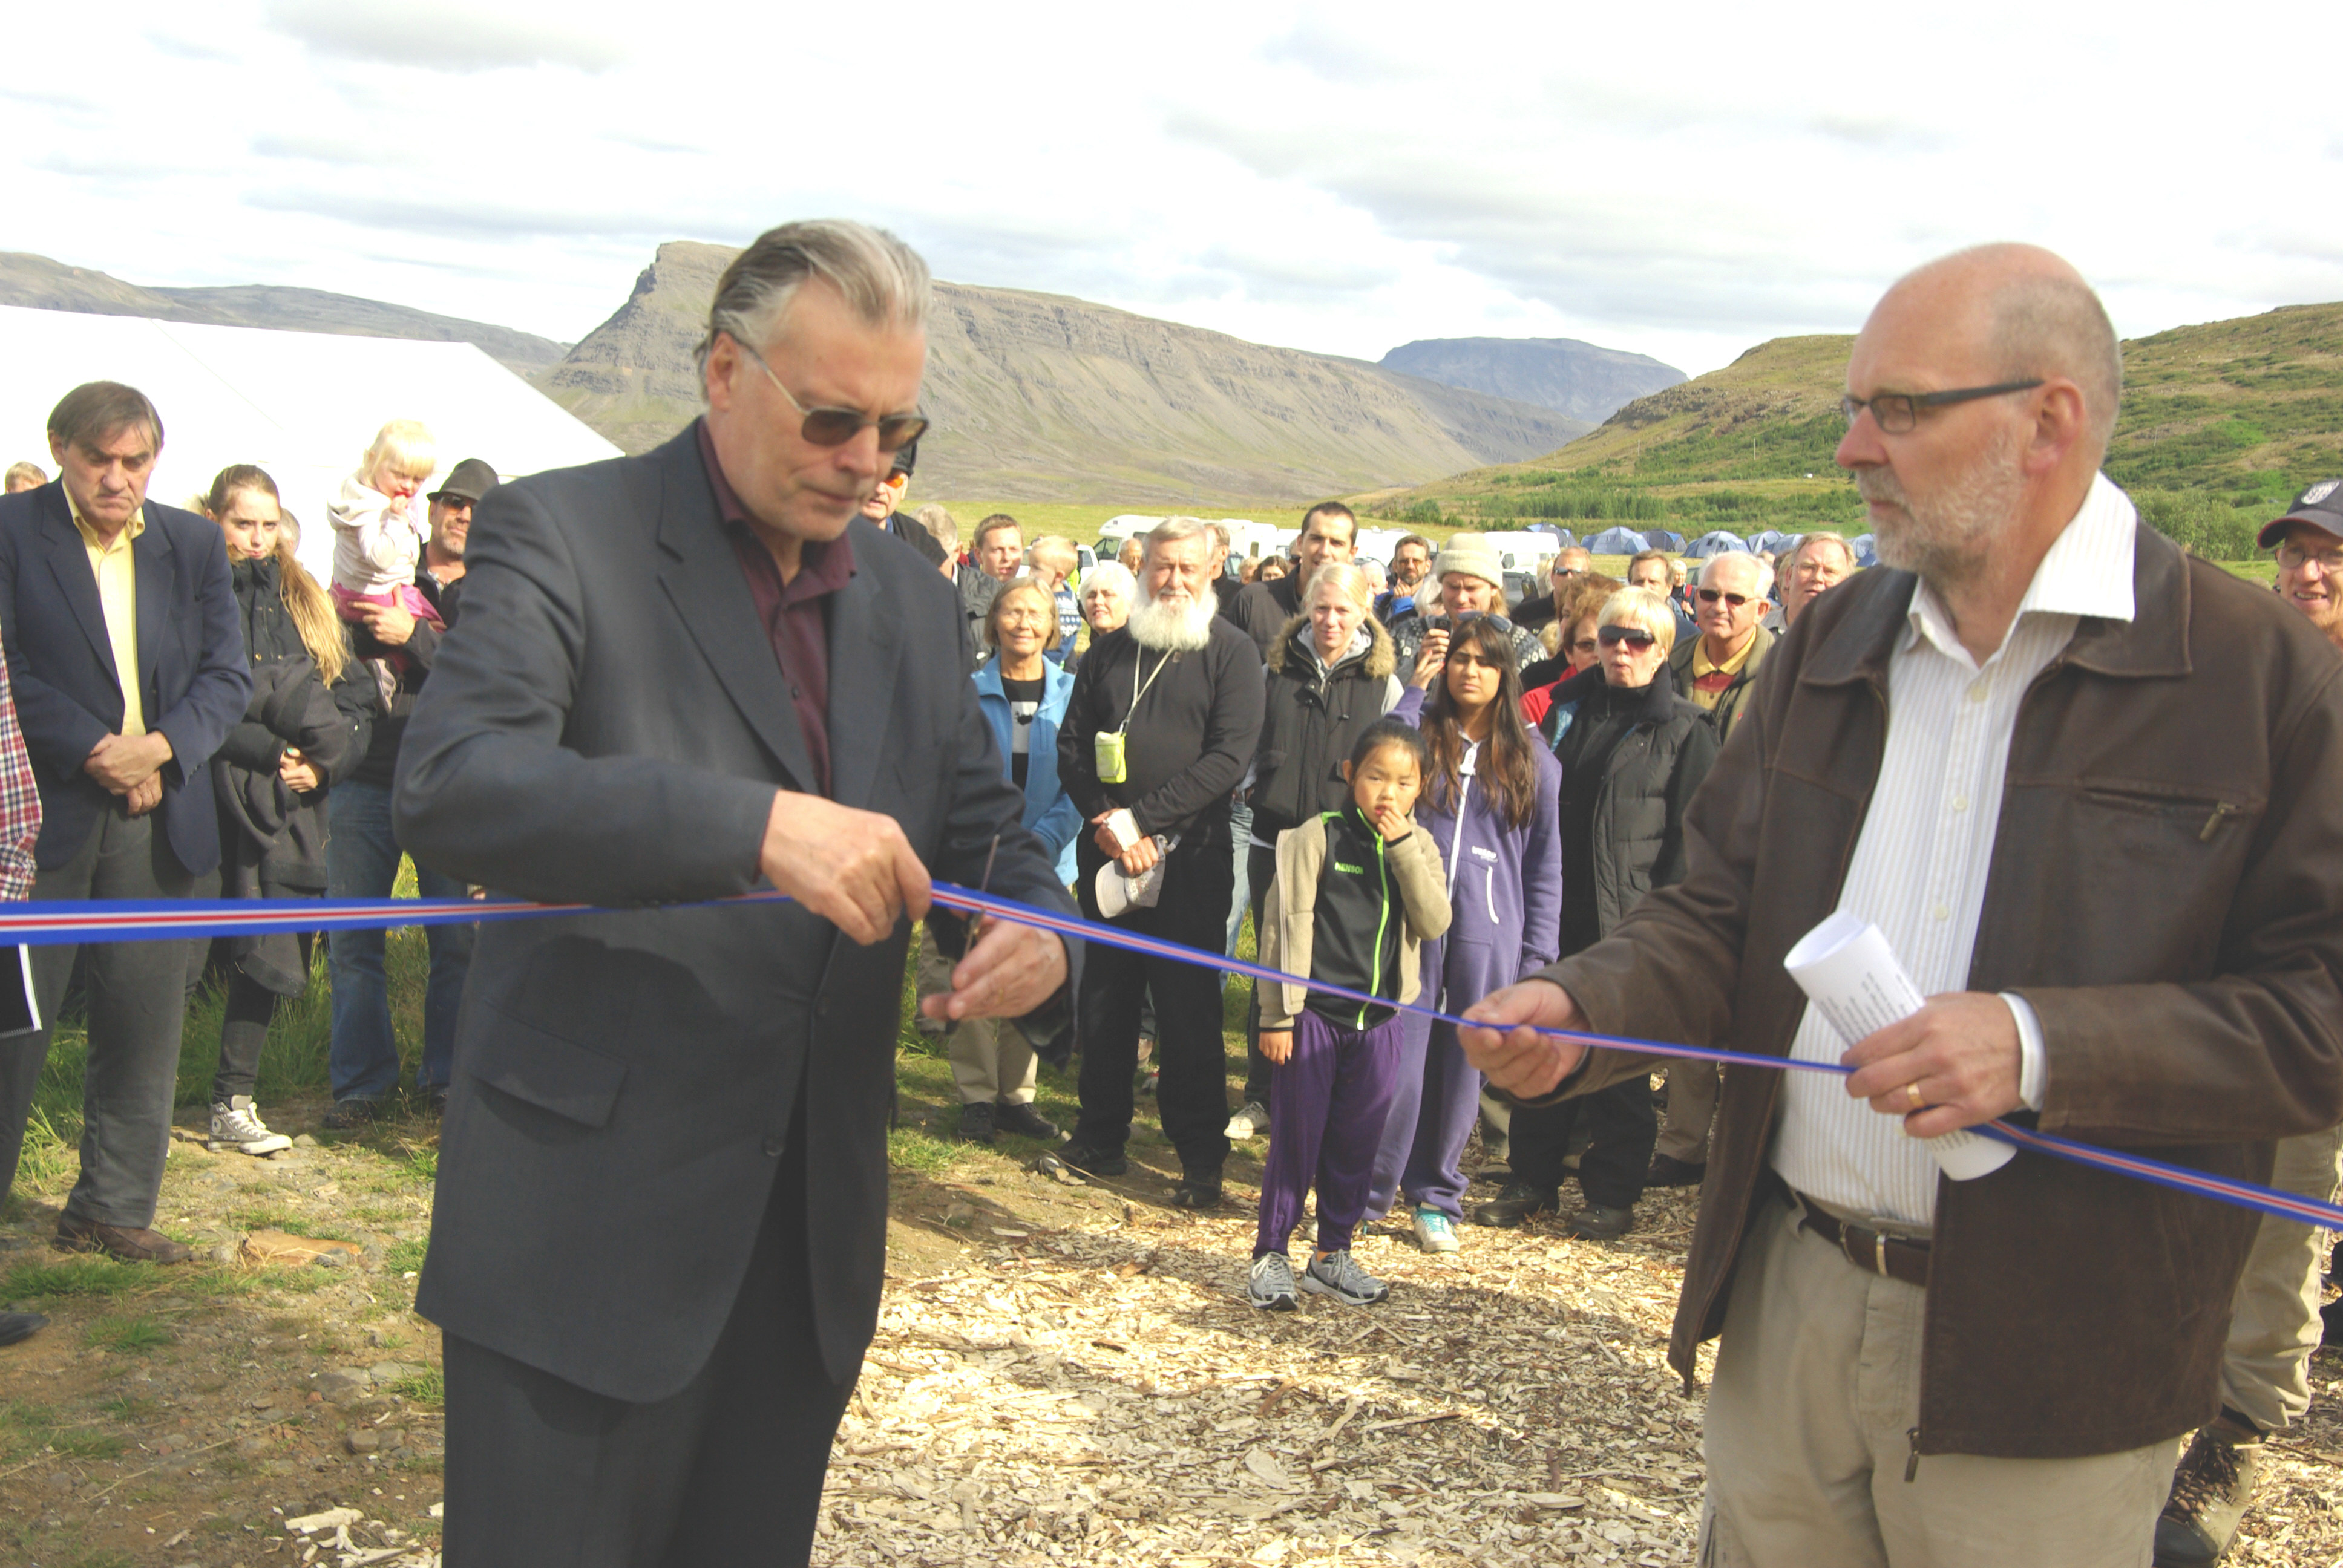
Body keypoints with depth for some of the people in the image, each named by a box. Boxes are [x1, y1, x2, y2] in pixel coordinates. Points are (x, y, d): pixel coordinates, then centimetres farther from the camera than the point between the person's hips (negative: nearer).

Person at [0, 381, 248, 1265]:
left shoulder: (193, 544, 10)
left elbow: (228, 675, 6)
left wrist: (161, 745, -10)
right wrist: (94, 750, -16)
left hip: (161, 819, 4)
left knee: (143, 1025, 9)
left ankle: (112, 1208, 21)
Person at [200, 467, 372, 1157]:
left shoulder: (304, 601, 15)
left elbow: (355, 698, 10)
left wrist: (324, 762, -6)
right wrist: (267, 752, -16)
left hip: (294, 806, 4)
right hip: (217, 799, -4)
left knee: (267, 948, 5)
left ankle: (235, 1102, 13)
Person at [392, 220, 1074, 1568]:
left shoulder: (913, 598, 10)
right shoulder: (563, 533, -8)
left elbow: (985, 829, 14)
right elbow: (452, 785, -23)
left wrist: (1040, 929, -10)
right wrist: (755, 825, -34)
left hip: (812, 1238, 6)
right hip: (588, 1230, -5)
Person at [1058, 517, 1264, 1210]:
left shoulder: (1231, 652, 0)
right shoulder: (1109, 651, 12)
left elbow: (1230, 756, -10)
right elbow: (1072, 745, 10)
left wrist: (1142, 818, -15)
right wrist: (1106, 822, -6)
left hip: (1190, 859, -4)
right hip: (1107, 853, 4)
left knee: (1189, 1008, -2)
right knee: (1104, 998, 10)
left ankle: (1201, 1158, 7)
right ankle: (1100, 1137, 23)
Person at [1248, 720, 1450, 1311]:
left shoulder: (1418, 848, 5)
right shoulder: (1315, 838, -8)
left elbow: (1434, 923, -10)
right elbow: (1283, 930, -6)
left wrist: (1403, 847, -17)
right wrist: (1275, 1017, -7)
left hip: (1380, 1018, 4)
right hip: (1313, 1013, -4)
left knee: (1357, 1143, 11)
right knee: (1296, 1138, 2)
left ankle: (1332, 1255, 25)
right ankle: (1270, 1255, 14)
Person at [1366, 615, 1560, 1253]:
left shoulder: (1532, 759, 7)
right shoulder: (1418, 730, 6)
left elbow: (1545, 863, 8)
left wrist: (1538, 955, 3)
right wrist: (1414, 692, -7)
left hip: (1488, 935, 1)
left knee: (1463, 1069, 8)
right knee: (1399, 1064, -3)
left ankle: (1436, 1197, 23)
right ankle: (1368, 1193, 11)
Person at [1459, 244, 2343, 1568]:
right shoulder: (1835, 640, 8)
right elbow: (1725, 914, 10)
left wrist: (2044, 1045, -25)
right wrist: (1579, 1008, -9)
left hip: (2045, 1355, -4)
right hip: (1789, 1300, 5)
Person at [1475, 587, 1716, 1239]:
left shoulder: (1684, 730, -1)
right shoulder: (1569, 707, 12)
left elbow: (1691, 836, -4)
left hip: (1628, 922, -4)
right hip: (1553, 911, 4)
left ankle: (1613, 1194, 16)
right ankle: (1533, 1180, 22)